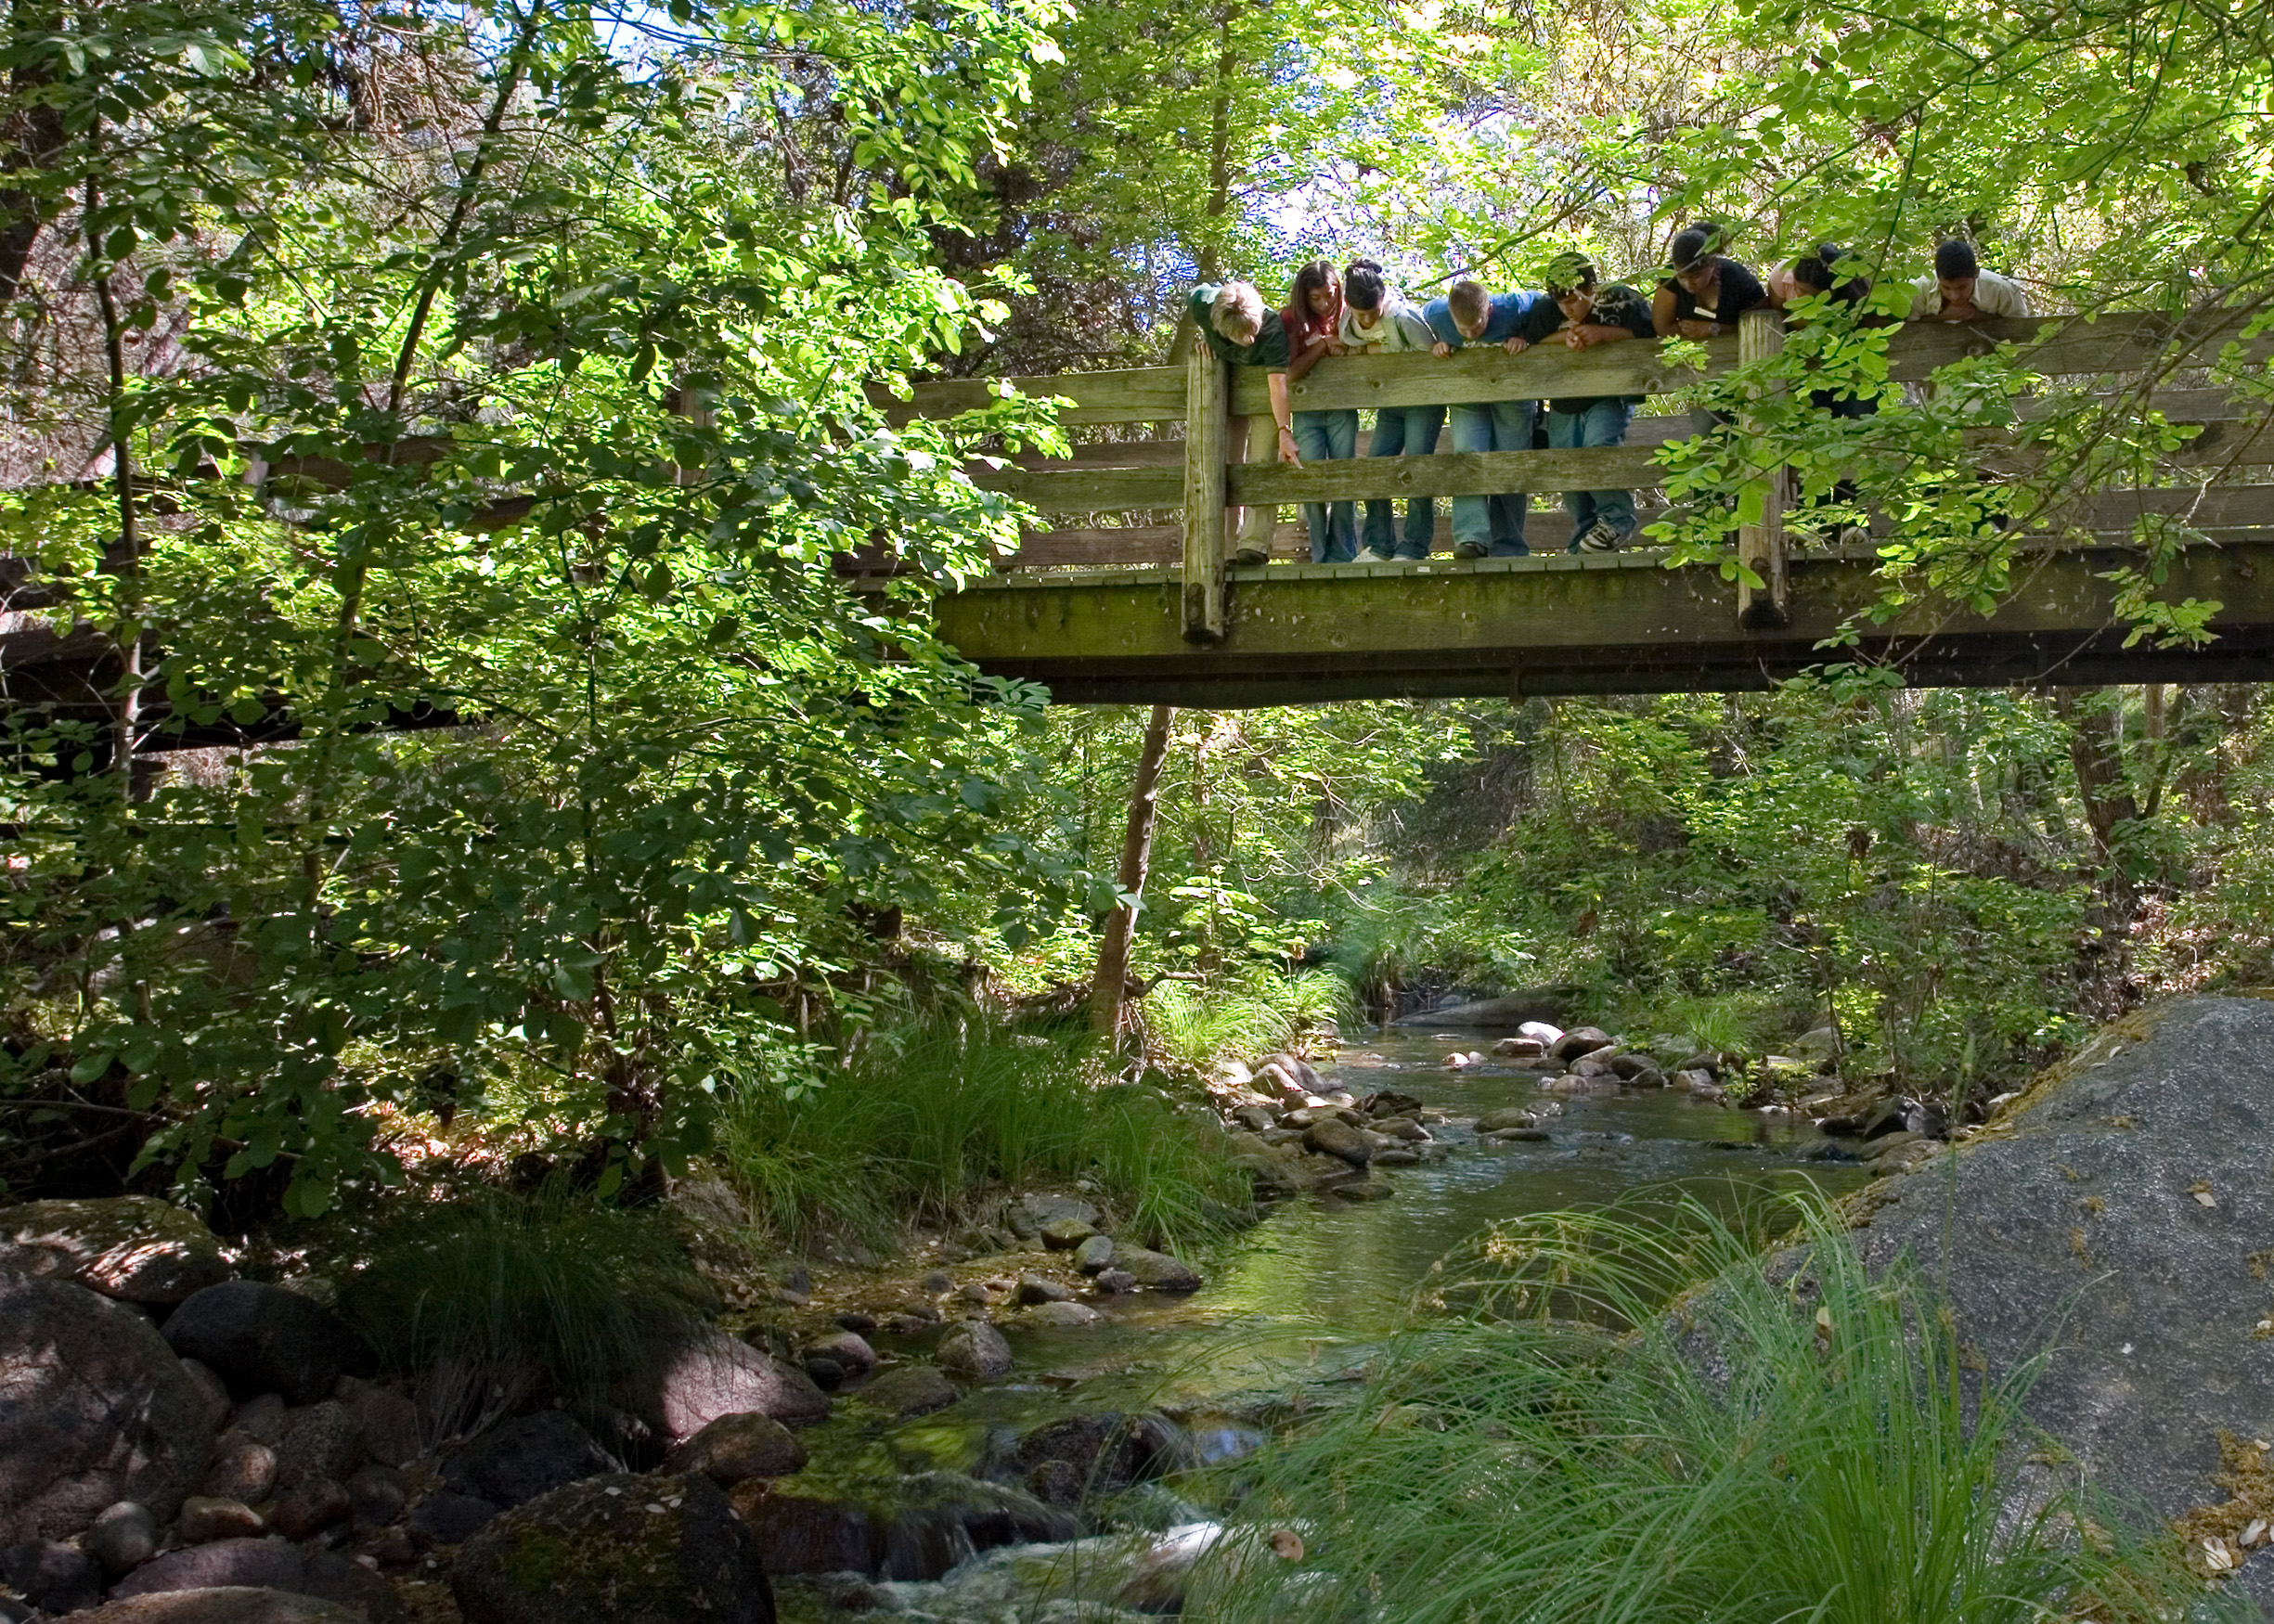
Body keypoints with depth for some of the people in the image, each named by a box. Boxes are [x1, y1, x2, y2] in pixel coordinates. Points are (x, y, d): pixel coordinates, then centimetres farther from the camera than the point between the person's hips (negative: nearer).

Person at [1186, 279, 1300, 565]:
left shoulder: (1273, 329, -38)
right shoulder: (1202, 303, -29)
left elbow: (1278, 383, -48)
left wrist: (1285, 432, -58)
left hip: (1264, 389, -4)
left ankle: (1255, 544, -21)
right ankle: (1229, 549, 4)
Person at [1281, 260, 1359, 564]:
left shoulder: (1348, 316, 1)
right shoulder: (1292, 320, -4)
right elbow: (1291, 372, -13)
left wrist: (1343, 346, -15)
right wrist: (1323, 345, -17)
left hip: (1343, 411, 1)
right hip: (1307, 412, -1)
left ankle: (1343, 559, 3)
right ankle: (1320, 557, -1)